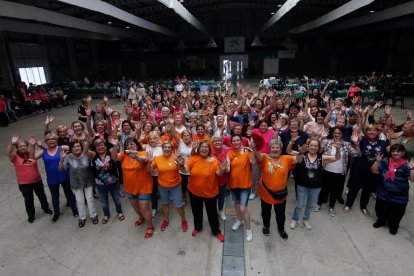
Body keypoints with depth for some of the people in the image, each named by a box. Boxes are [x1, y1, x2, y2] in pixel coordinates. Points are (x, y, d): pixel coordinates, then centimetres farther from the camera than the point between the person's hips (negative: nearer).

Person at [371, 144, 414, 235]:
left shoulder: (406, 165, -12)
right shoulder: (385, 161, -8)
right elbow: (374, 171, -7)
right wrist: (377, 161, -19)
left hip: (399, 197, -1)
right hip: (383, 193, 2)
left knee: (396, 214, 16)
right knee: (380, 210, 19)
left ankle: (393, 226, 43)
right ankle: (381, 221, 46)